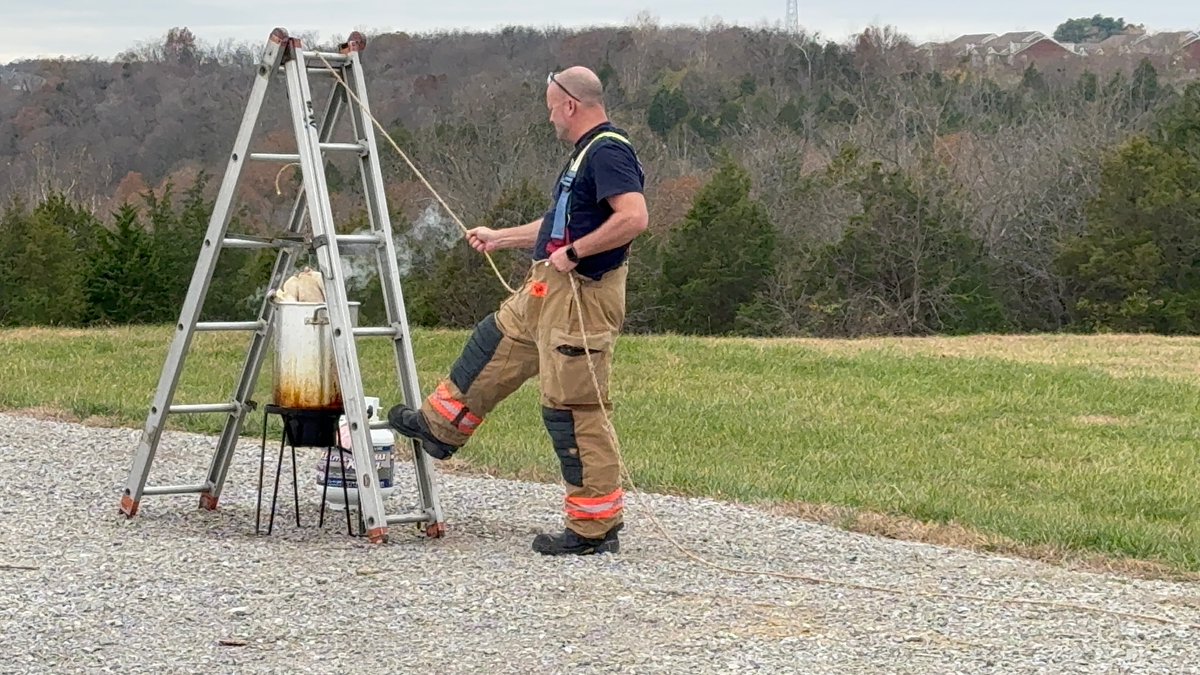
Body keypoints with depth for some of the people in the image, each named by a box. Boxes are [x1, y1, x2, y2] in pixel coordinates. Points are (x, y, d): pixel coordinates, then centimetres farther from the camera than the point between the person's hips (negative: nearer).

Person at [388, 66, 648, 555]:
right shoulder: (587, 152, 17)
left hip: (582, 296, -11)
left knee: (573, 409, -8)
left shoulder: (608, 152, -16)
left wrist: (574, 252, -24)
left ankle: (596, 528, -3)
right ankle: (439, 427, 46)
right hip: (547, 292, 11)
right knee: (493, 346, 27)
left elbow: (634, 218, -30)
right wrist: (499, 238, 36)